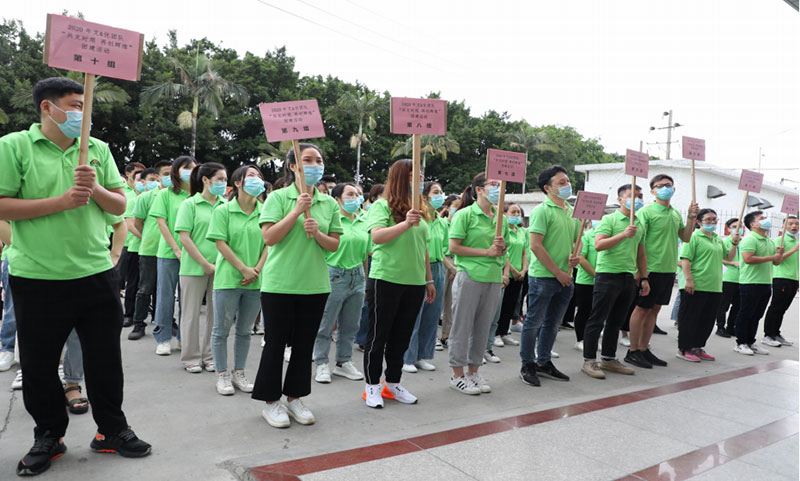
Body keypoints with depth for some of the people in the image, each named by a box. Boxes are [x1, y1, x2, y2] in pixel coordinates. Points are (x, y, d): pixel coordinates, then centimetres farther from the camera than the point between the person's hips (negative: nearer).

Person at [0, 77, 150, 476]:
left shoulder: (98, 149, 8)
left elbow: (119, 206, 7)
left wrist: (95, 189, -12)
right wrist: (62, 202, -16)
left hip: (96, 275, 3)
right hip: (36, 278, -2)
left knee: (106, 359, 10)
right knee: (39, 365, 11)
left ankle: (111, 431, 27)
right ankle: (49, 435, 32)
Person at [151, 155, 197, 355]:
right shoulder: (166, 194, 2)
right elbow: (162, 223, -3)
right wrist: (176, 249, -10)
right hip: (169, 254, -2)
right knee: (165, 295, 5)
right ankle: (163, 339, 15)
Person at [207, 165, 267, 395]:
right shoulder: (223, 211, -3)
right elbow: (221, 243, -8)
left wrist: (257, 269, -9)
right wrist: (244, 268, -13)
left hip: (255, 281, 3)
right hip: (228, 279, -3)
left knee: (244, 330, 13)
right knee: (221, 329, 6)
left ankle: (239, 373, 26)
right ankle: (222, 375, 20)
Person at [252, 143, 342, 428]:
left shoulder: (329, 204, 7)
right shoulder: (279, 197, -4)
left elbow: (335, 245, 7)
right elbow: (269, 237, -13)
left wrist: (318, 233, -13)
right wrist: (297, 210, -18)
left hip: (315, 285, 4)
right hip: (279, 284, -4)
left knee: (304, 344, 11)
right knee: (275, 342, 6)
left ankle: (294, 397, 28)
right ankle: (271, 401, 22)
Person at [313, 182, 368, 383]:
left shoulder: (363, 223, 11)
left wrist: (364, 278, 17)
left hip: (357, 277, 6)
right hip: (335, 276, -6)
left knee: (350, 325, 12)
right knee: (325, 324, 2)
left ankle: (343, 362, 26)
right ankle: (322, 364, 15)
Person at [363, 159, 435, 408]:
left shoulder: (419, 210, 14)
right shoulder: (382, 206, -5)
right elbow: (377, 237, -20)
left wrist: (429, 280, 19)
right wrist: (406, 224, -30)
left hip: (415, 282, 6)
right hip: (388, 278, -6)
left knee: (402, 334, 13)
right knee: (379, 333, 4)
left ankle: (393, 384, 26)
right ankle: (372, 386, 16)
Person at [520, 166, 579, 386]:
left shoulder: (572, 211, 13)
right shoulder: (542, 211, -10)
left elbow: (577, 241, 23)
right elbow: (536, 246, -16)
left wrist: (575, 257, -1)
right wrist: (557, 272, -14)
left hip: (565, 278, 7)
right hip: (543, 276, -7)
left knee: (552, 323, 16)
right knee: (534, 322, 3)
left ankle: (544, 362, 29)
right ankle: (527, 365, 15)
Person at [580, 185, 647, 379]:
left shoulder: (640, 224, 16)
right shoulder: (609, 219, -5)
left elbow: (641, 255, 21)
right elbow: (598, 245, -17)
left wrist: (644, 278, 15)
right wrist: (624, 234, -22)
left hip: (629, 278, 7)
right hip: (608, 275, -7)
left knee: (616, 321, 13)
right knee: (597, 320, -2)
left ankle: (608, 359, 23)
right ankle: (589, 361, 4)